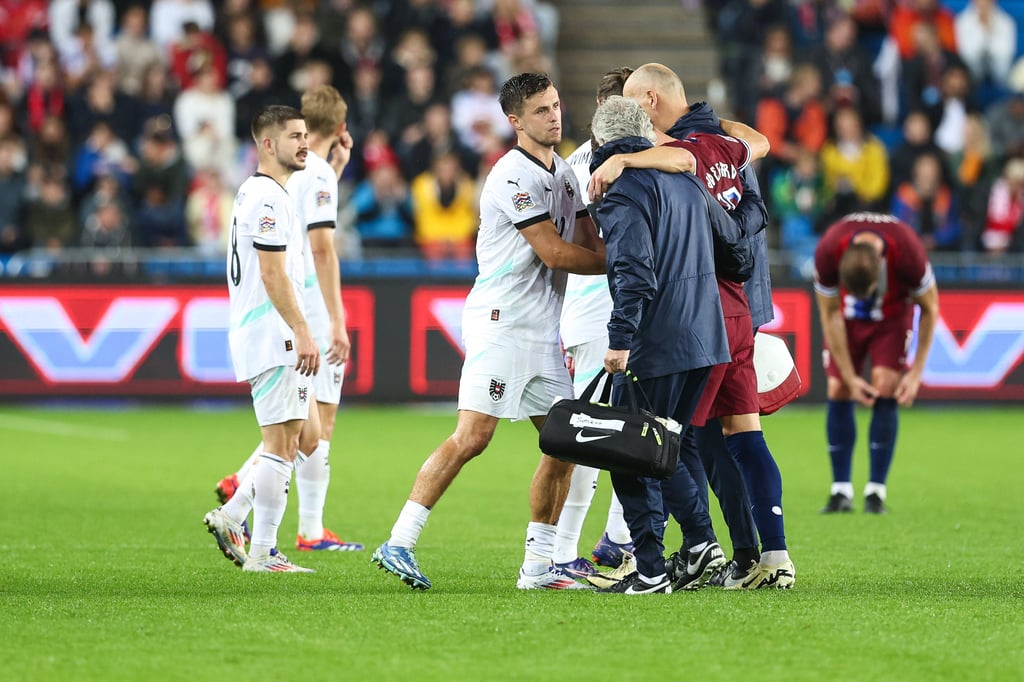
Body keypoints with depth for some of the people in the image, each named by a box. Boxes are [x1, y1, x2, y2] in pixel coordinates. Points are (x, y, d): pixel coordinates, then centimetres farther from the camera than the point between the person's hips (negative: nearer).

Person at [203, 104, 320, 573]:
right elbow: (273, 275, -20)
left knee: (305, 433, 13)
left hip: (275, 337, 10)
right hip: (272, 336, -10)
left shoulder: (254, 193, 19)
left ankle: (230, 516, 12)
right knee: (281, 444, -8)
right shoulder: (268, 198, -14)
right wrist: (302, 332, -21)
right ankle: (262, 554, -6)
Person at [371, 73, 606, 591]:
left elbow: (591, 247, 15)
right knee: (471, 436, -16)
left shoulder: (564, 175, 16)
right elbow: (554, 253, -17)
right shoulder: (513, 176, -13)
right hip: (501, 323, -9)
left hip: (543, 332, 9)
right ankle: (399, 544, -14)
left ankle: (538, 566, 12)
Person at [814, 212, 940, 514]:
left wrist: (916, 373, -16)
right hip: (847, 317, 1)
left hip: (893, 316, -1)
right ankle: (841, 491, -2)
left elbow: (930, 308, -17)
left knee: (885, 387, -17)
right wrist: (850, 377, -15)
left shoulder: (908, 252, -36)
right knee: (838, 391, -10)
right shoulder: (827, 252, -33)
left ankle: (876, 491, -12)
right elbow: (829, 315, -17)